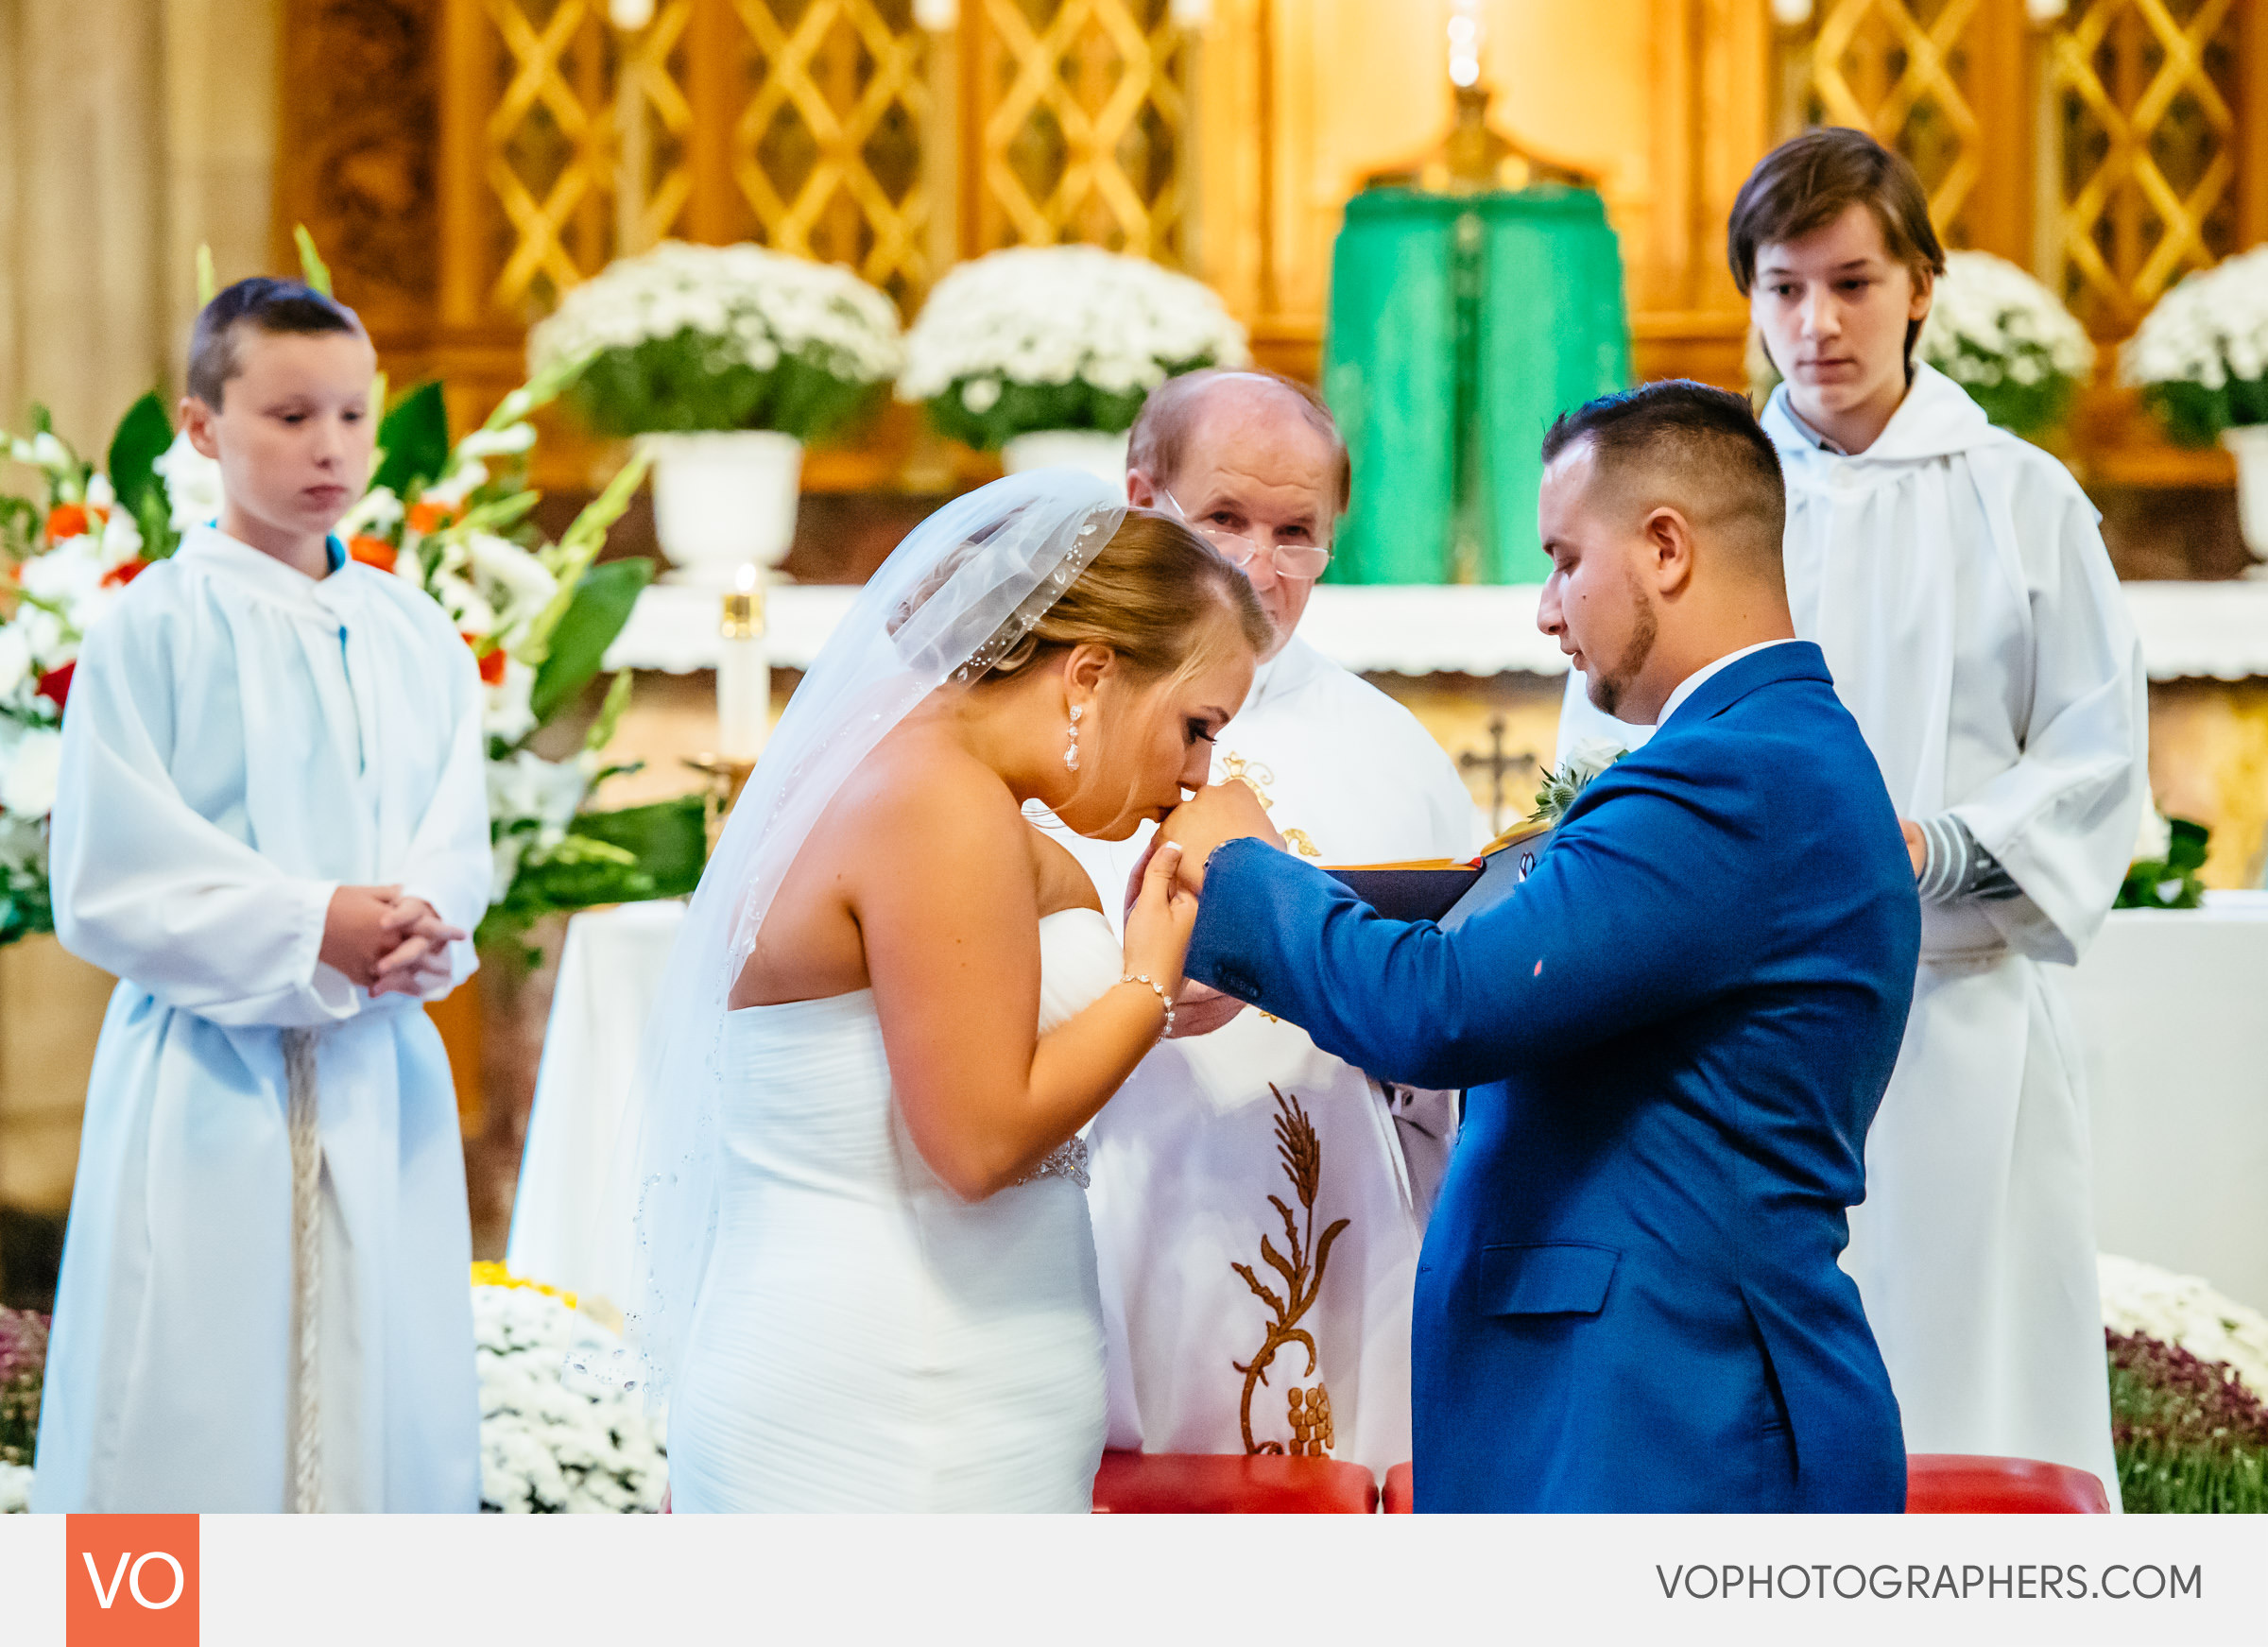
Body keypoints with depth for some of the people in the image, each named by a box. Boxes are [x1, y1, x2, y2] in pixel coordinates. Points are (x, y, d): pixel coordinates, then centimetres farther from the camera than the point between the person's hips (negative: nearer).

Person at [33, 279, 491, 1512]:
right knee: (190, 1419, -5)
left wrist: (411, 930, -16)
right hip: (210, 1087, -4)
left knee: (382, 1406, 5)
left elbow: (456, 855, 6)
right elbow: (111, 880, -9)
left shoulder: (418, 638, 10)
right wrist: (311, 928, -17)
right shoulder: (154, 627, -5)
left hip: (380, 1087, 5)